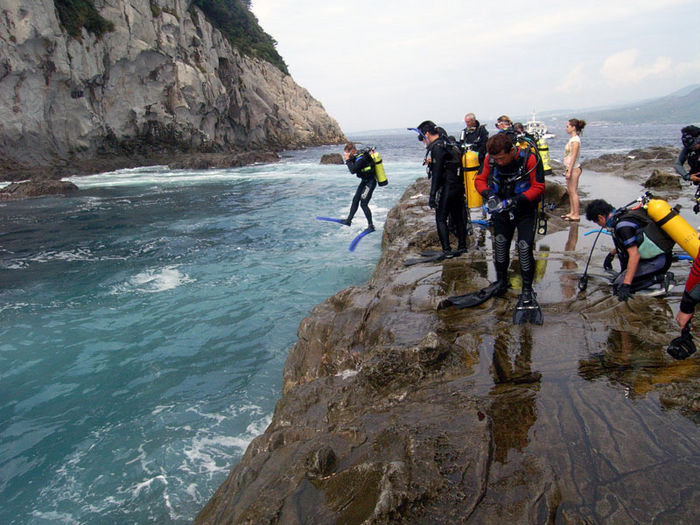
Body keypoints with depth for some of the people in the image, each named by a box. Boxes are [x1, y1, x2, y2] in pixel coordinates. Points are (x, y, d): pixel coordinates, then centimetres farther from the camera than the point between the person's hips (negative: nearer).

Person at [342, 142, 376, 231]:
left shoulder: (361, 158, -26)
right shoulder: (358, 155, 4)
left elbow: (353, 170, -31)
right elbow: (353, 166, 15)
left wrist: (348, 160, -20)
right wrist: (349, 160, -2)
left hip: (370, 183, -10)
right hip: (364, 181, 10)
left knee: (363, 204, -9)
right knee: (355, 200, 13)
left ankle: (371, 226, 0)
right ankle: (349, 220, 24)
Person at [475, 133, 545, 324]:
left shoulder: (529, 158, -25)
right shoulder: (490, 159, -15)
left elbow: (538, 187, -20)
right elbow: (480, 179, -3)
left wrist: (514, 201, -30)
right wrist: (489, 194, -24)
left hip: (525, 211, -3)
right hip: (502, 210, 4)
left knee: (525, 249, -9)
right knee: (500, 245, 9)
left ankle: (527, 291, 6)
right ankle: (501, 281, 31)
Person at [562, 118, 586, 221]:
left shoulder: (575, 140, -15)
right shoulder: (572, 139, 14)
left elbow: (573, 157, -20)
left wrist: (569, 171, -21)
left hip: (574, 168, -10)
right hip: (570, 168, 10)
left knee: (573, 191, -6)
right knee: (570, 191, 12)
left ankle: (576, 215, -3)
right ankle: (572, 212, 19)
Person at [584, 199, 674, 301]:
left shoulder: (623, 225, -21)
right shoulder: (624, 214, 8)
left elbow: (635, 255, -27)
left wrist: (626, 285, -28)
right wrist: (611, 254, 39)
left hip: (657, 262, -10)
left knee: (619, 286, -12)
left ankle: (659, 278, -11)